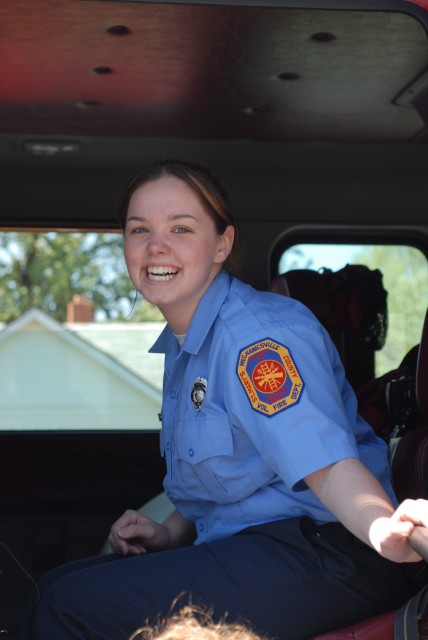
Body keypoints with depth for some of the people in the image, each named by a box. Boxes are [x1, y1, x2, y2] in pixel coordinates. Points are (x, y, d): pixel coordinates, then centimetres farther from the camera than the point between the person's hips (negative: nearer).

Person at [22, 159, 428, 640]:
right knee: (55, 585, 6)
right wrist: (169, 535, 7)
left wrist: (386, 530, -45)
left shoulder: (259, 333, -16)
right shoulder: (178, 348, 14)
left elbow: (327, 464, -26)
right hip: (238, 545, 9)